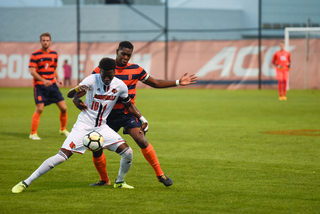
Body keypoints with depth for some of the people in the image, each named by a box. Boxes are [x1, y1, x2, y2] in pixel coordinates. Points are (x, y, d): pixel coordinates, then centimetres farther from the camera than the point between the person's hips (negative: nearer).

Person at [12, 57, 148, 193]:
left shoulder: (120, 86, -4)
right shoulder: (92, 80, -15)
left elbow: (128, 105, 15)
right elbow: (69, 95, -23)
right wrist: (78, 89, -44)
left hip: (101, 128, 4)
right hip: (83, 126, -4)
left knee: (127, 153, -9)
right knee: (61, 156, -16)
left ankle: (119, 182, 19)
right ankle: (25, 183, -10)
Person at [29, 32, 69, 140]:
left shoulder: (54, 54, 9)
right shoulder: (35, 55, -7)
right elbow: (32, 71, -13)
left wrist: (57, 79, 5)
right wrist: (43, 80, -25)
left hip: (52, 84, 5)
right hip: (39, 85, -5)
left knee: (63, 108, 1)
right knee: (39, 109, -15)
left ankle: (63, 129, 23)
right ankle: (33, 133, -4)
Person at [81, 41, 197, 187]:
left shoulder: (135, 70, 2)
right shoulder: (101, 70, -3)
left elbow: (155, 83, 12)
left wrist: (178, 82, 7)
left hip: (128, 112, 0)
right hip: (109, 114, 0)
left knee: (141, 141, -20)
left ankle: (160, 174, -6)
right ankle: (104, 180, 19)